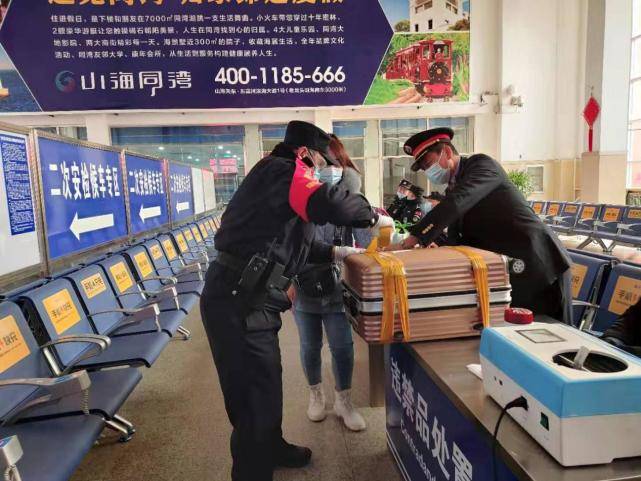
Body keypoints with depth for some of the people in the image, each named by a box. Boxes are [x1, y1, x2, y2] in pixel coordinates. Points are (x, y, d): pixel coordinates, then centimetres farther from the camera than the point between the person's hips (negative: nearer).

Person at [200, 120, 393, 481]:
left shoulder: (274, 179, 21)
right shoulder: (282, 170, -11)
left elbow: (290, 240, 26)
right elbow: (330, 202, -26)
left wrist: (338, 252, 21)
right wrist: (374, 217, -8)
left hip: (244, 300, 11)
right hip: (239, 303, -11)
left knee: (266, 383, 26)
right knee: (255, 397, 0)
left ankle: (271, 449, 47)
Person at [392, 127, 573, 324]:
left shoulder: (480, 163, -8)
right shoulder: (452, 189, 15)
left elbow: (456, 203, -26)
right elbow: (457, 242, 13)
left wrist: (414, 239, -29)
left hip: (538, 262, -8)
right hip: (508, 271, 8)